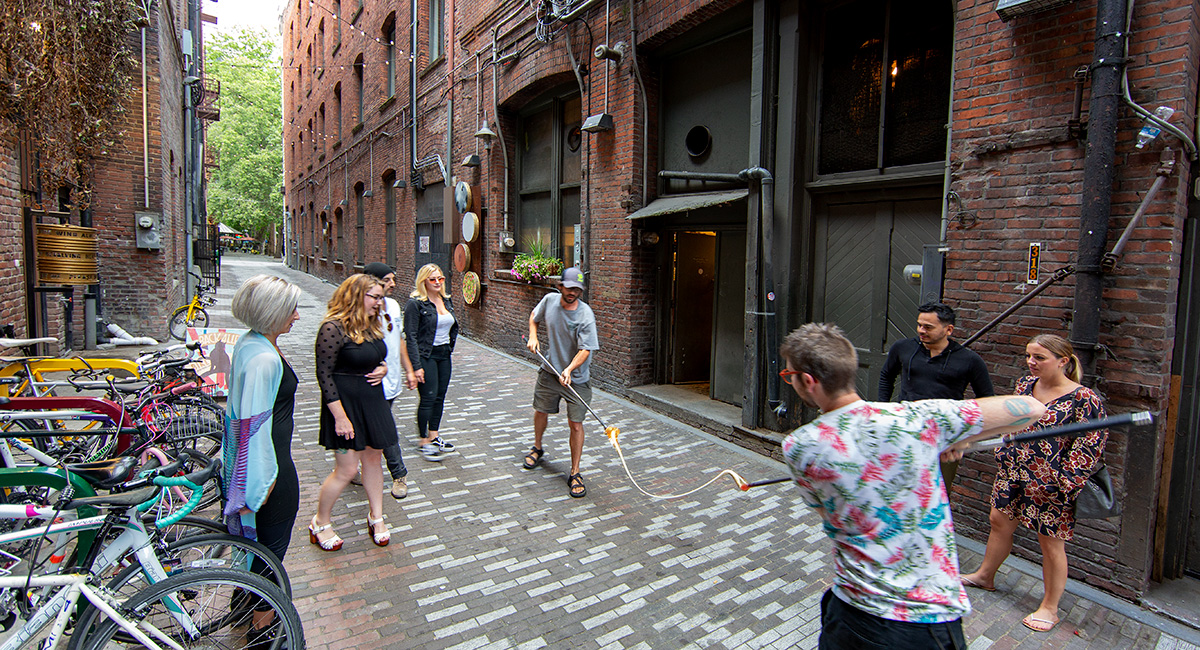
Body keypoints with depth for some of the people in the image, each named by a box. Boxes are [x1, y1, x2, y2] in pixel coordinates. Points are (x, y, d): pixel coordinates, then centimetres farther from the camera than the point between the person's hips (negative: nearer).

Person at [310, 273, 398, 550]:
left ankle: (376, 517, 30)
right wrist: (340, 417, -21)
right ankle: (320, 523, 23)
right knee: (346, 469, 0)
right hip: (346, 404, -8)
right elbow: (324, 375, -19)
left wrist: (383, 369, -2)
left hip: (373, 400, 8)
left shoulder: (371, 325, 7)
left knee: (373, 458, 15)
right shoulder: (333, 328, -19)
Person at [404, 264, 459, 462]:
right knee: (429, 397, -4)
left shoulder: (446, 300, 8)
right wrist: (416, 366, -19)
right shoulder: (415, 304, -13)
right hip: (426, 356, -7)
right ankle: (424, 441, 9)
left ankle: (434, 436, 24)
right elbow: (411, 337, -15)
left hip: (444, 355, 7)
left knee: (440, 397, 11)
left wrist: (450, 347, 13)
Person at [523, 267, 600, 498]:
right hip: (549, 372, 5)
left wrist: (569, 369, -39)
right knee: (541, 411, 20)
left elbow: (585, 350, -25)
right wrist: (533, 336, 0)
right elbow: (534, 316, 16)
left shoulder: (586, 316, -21)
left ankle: (575, 474, 7)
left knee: (576, 424, -6)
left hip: (576, 378, -4)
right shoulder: (549, 300, -6)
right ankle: (537, 448, 50)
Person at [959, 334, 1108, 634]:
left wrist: (1065, 483, -16)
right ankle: (985, 575, 38)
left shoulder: (1084, 399, -17)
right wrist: (1003, 454, 14)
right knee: (999, 521, 17)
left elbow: (1089, 448, -15)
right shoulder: (1025, 384, 2)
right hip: (1013, 472, 6)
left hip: (1051, 485, -6)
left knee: (1051, 542, 7)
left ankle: (1049, 608, 23)